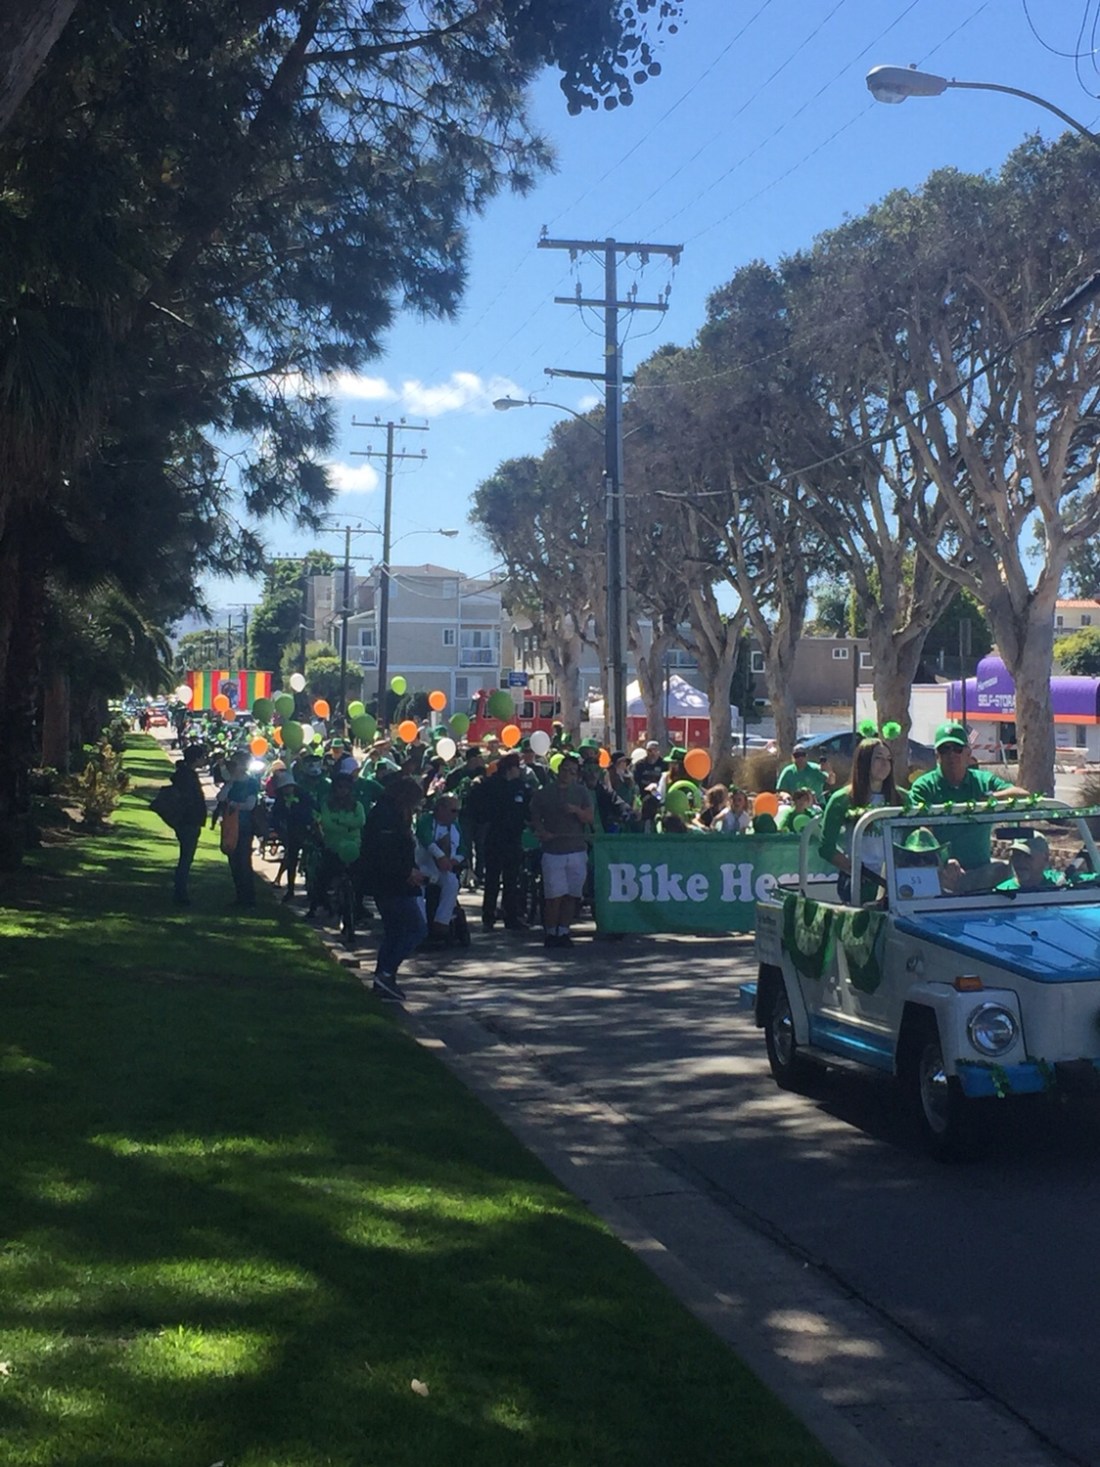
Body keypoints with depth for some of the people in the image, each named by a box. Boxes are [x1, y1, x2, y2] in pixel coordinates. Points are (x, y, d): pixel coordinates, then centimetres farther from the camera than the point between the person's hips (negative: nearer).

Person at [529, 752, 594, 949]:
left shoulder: (581, 793, 10)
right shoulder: (544, 794, 7)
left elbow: (590, 818, 2)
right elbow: (535, 818, 11)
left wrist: (577, 810, -17)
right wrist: (541, 831, -9)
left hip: (577, 850, 2)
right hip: (552, 850, -2)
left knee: (571, 895, 3)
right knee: (554, 896, -7)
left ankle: (563, 931, 12)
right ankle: (550, 933, 3)